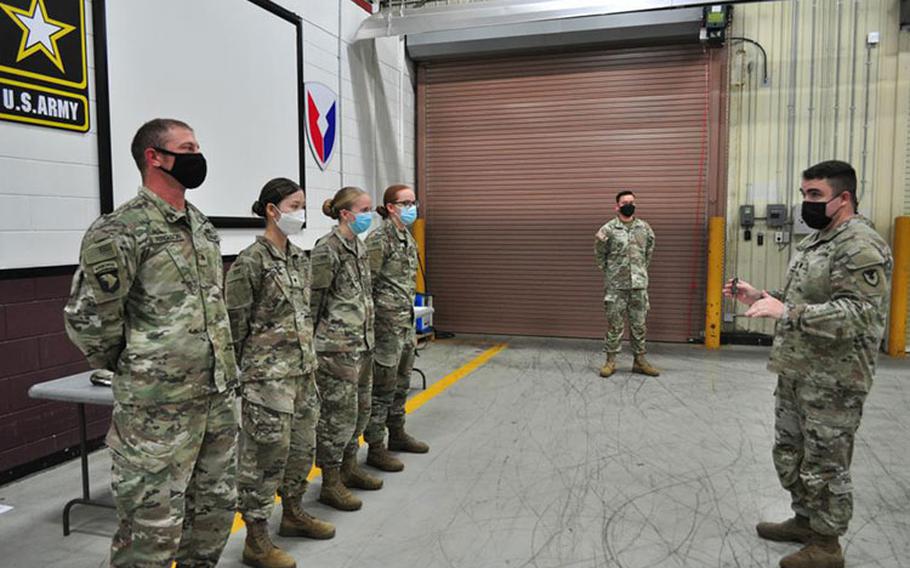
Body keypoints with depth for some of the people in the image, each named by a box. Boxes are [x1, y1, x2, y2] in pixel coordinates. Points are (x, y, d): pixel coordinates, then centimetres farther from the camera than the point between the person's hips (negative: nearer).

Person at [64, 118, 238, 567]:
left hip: (219, 398, 8)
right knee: (152, 527, 5)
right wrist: (135, 367, -1)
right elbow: (88, 320, -13)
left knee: (215, 510, 19)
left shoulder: (203, 227, 10)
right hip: (157, 409, -7)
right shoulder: (120, 232, -15)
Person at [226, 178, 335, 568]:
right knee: (265, 455, 1)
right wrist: (237, 376, -7)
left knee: (302, 447, 17)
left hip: (303, 369, 8)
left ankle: (292, 513, 37)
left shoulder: (299, 258, 10)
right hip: (267, 375, -8)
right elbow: (235, 326, -11)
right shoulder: (250, 262, -14)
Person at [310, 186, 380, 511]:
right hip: (337, 347, -9)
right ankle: (330, 484, 12)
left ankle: (348, 468, 32)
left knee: (360, 408, 16)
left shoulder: (360, 246, 12)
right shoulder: (328, 249, -14)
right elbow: (313, 300, -13)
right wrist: (310, 345, -11)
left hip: (362, 342, 9)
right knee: (339, 413, -2)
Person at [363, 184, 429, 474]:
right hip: (386, 324, -9)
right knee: (382, 389, 0)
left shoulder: (409, 240, 13)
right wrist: (369, 327, -17)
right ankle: (375, 448, 11)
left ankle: (397, 434, 34)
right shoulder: (379, 239, -14)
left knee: (401, 385, 19)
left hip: (405, 323, 9)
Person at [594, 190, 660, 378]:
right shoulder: (608, 229, -5)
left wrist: (642, 269, 16)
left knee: (639, 324, 8)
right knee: (614, 324, 1)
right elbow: (599, 253, 5)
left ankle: (640, 361, 18)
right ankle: (610, 361, 10)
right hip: (616, 285, -3)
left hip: (639, 285, 3)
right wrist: (609, 271, 7)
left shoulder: (645, 228, 6)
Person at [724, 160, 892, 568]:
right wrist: (759, 298, 8)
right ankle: (805, 520, 38)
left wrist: (785, 311, -29)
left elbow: (857, 315, -27)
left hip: (832, 380, -10)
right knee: (790, 453, 20)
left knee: (825, 463, 4)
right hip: (795, 371, 10)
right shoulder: (814, 240, 14)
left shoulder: (862, 246, -18)